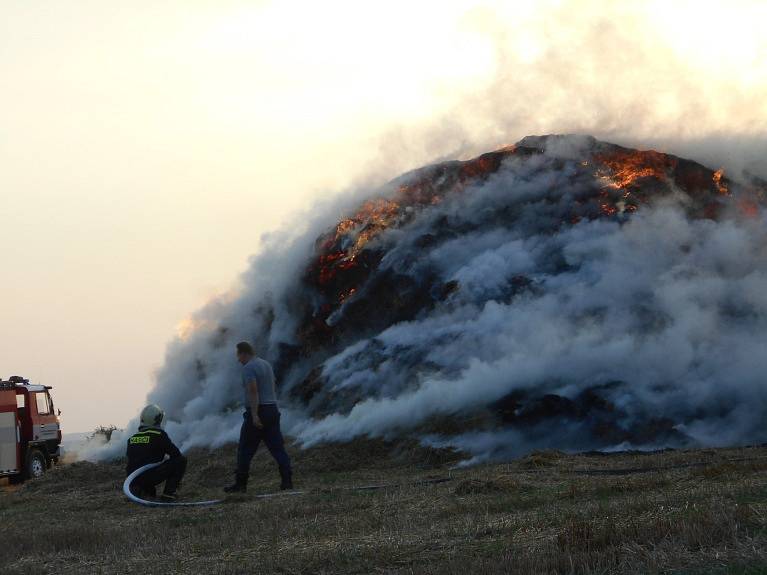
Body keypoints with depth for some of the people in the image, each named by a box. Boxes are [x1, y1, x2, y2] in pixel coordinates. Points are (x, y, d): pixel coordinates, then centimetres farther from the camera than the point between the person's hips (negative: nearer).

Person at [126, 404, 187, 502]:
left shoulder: (132, 438, 16)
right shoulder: (159, 434, -1)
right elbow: (175, 453, 3)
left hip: (132, 479, 6)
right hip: (150, 477, -6)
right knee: (181, 460, 4)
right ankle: (169, 493, -1)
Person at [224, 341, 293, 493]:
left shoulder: (248, 368, -12)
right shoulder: (266, 364, 16)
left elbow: (253, 391, -21)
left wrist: (254, 415, -25)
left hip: (257, 412, -8)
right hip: (272, 409, 8)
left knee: (245, 450, 1)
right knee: (277, 447, 4)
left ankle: (240, 483, 5)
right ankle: (287, 480, -4)